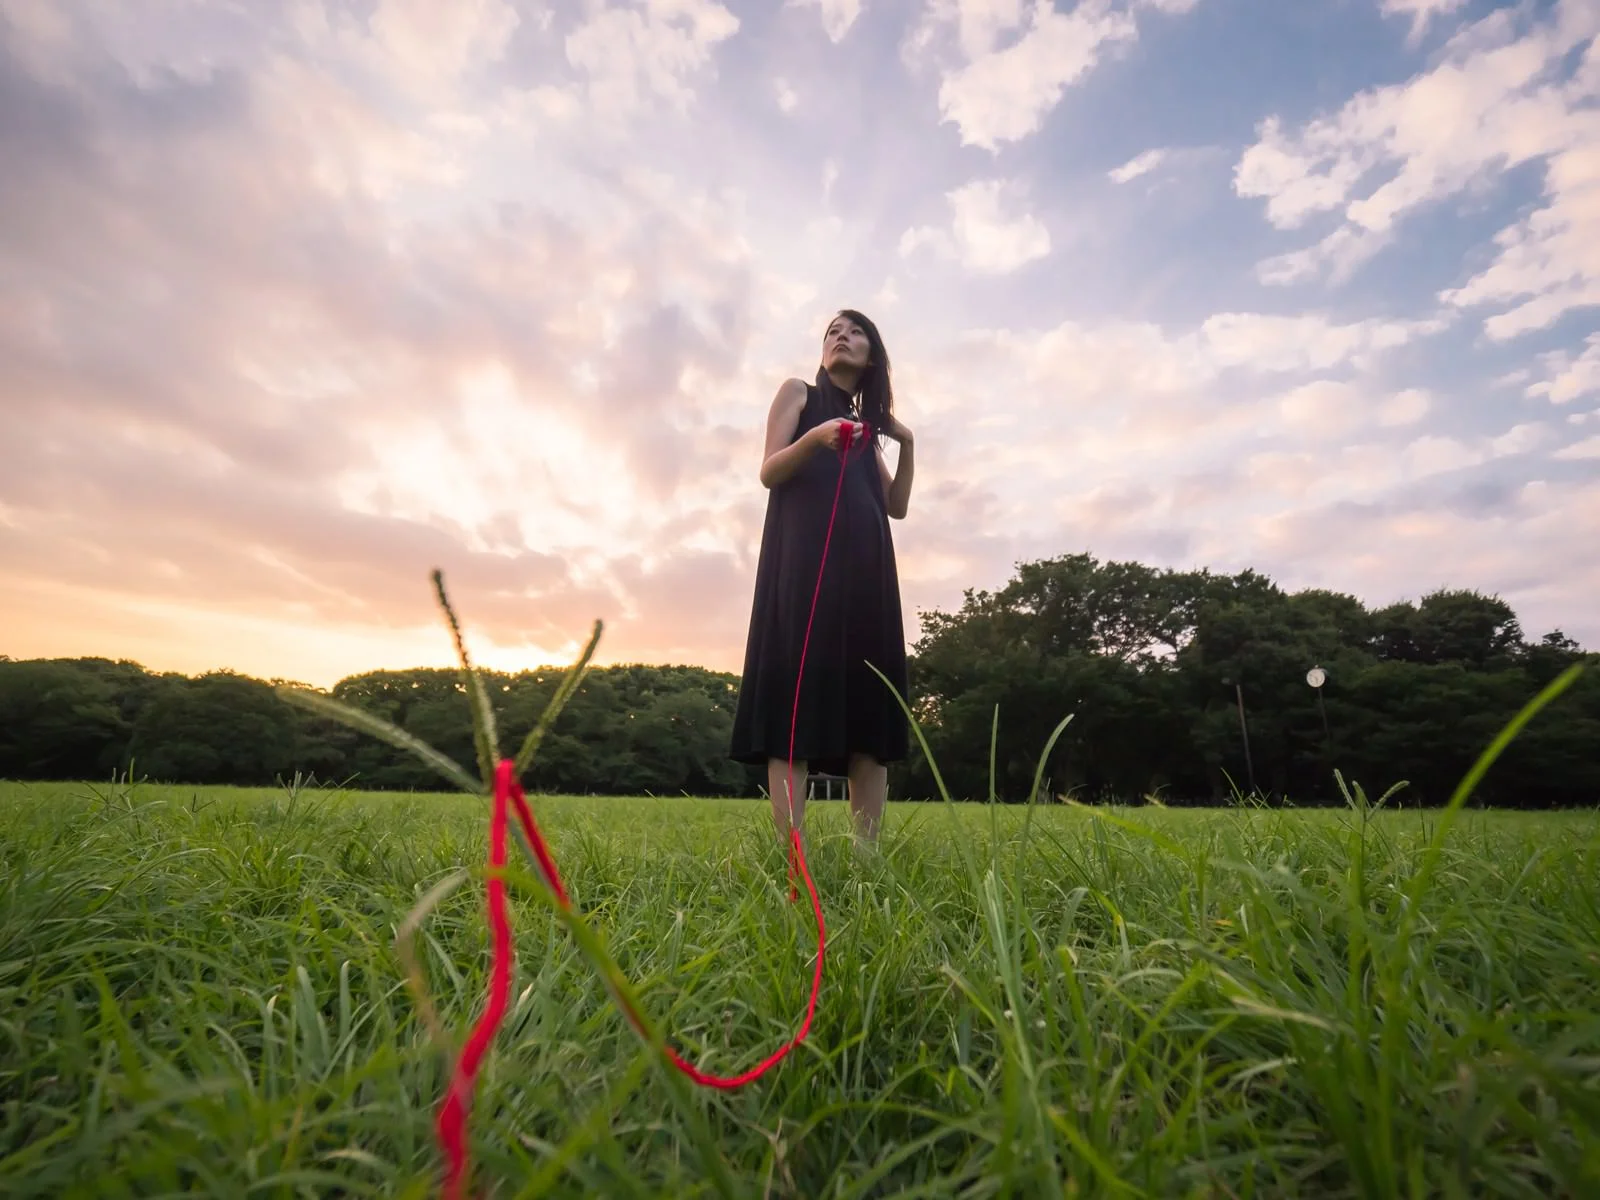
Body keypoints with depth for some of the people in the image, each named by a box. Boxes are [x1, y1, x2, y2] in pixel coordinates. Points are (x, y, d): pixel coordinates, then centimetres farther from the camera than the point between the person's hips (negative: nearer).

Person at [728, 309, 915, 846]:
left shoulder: (868, 425, 28)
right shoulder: (799, 392, 17)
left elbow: (896, 506, 20)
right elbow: (769, 472, 2)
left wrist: (906, 446, 8)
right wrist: (814, 439, -16)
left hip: (864, 565, 5)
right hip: (806, 556, -5)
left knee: (869, 697, -5)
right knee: (797, 689, -16)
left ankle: (869, 849, -4)